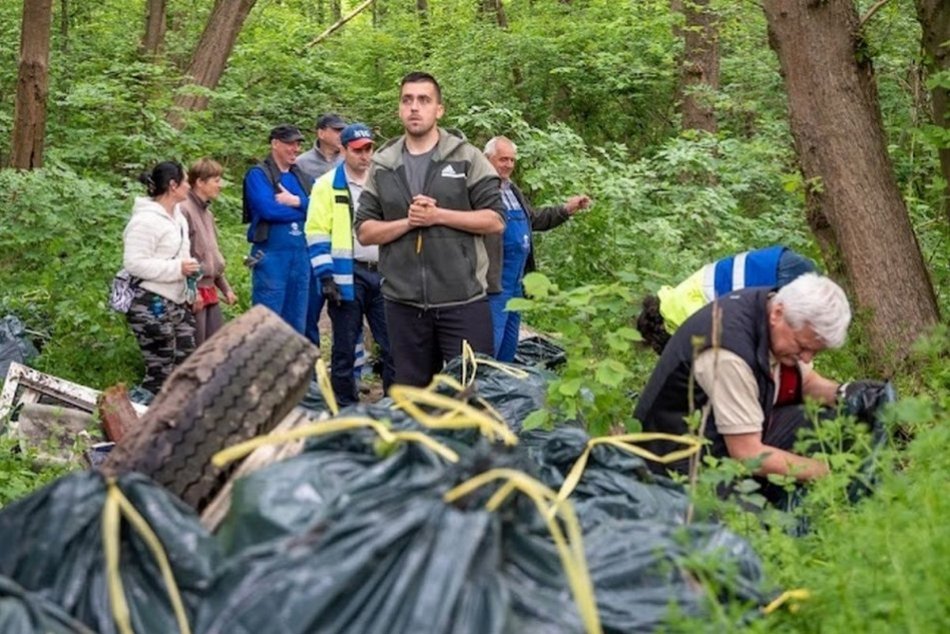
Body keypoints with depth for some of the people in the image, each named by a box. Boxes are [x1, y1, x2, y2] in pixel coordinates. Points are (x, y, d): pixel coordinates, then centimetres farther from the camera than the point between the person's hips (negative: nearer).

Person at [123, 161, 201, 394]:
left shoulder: (177, 216, 14)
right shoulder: (146, 220, -16)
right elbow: (134, 263, -23)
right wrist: (177, 269, -22)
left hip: (177, 303, 10)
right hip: (151, 305, -10)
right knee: (161, 374, -7)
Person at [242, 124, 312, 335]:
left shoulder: (301, 177, 16)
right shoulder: (258, 175, -1)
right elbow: (268, 209, -16)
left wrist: (297, 201, -13)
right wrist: (304, 210, -4)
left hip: (301, 255, 6)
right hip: (271, 256, -6)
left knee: (296, 323, 11)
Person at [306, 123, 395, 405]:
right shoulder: (328, 185, -1)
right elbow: (317, 233, -6)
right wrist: (326, 276, -14)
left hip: (383, 274, 3)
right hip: (347, 277, -3)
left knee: (393, 345, 2)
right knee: (344, 348, 5)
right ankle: (345, 409, 13)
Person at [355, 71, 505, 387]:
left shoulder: (467, 158, 1)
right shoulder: (382, 165, 9)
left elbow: (495, 220, -4)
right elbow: (364, 231, 7)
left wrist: (438, 215, -14)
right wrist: (407, 223, -10)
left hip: (463, 300, -3)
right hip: (403, 302, 3)